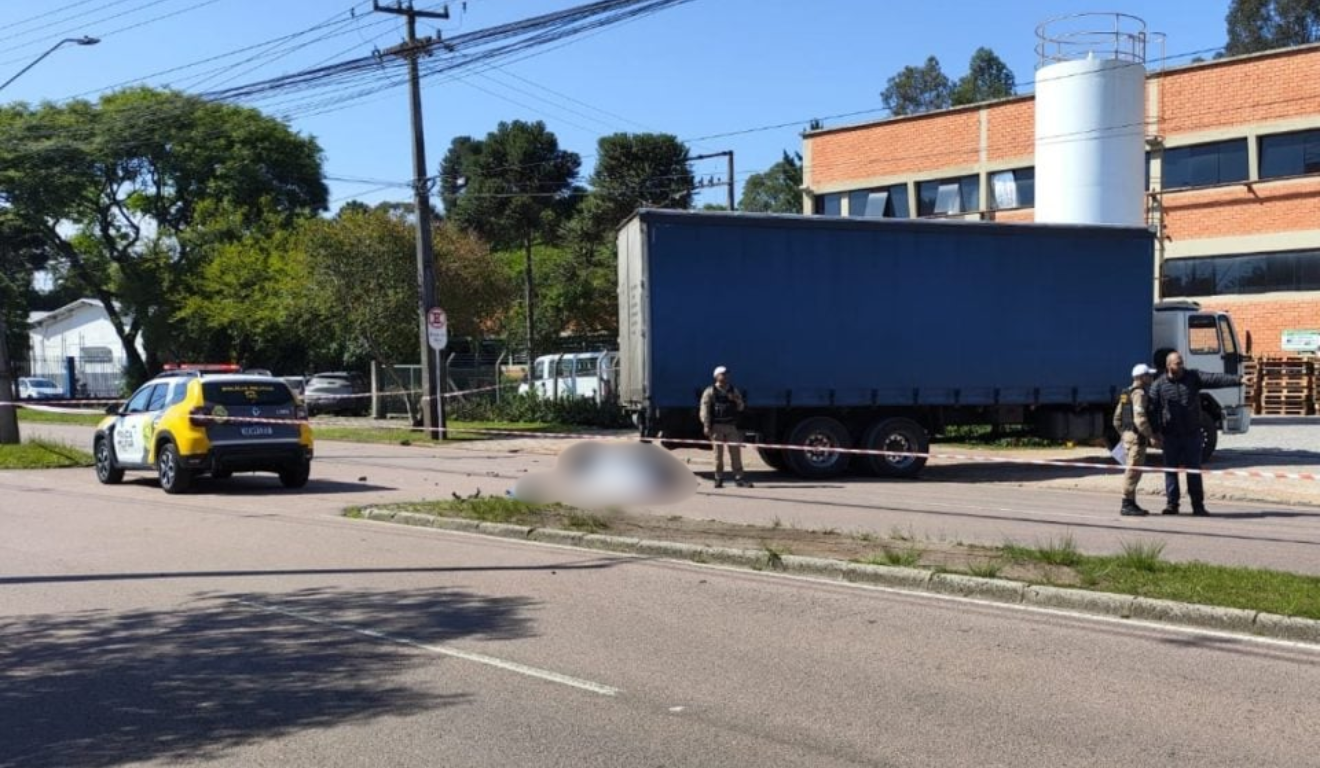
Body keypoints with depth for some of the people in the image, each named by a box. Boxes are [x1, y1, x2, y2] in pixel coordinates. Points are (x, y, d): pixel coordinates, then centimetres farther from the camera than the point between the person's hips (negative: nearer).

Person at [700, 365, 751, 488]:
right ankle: (718, 479, 7)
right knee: (718, 453, 0)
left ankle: (739, 478, 2)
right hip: (717, 426, -3)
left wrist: (736, 400, -7)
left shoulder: (733, 391, 14)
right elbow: (705, 410, -3)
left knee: (736, 452, -1)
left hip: (731, 426, 3)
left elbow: (741, 408, 15)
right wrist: (706, 426, -11)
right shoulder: (710, 392, 2)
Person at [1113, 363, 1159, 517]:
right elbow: (1140, 418, -23)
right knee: (1133, 471, -7)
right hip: (1137, 437, -10)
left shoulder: (1126, 394, 17)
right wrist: (1151, 437, -21)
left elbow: (1117, 419, 20)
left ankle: (1130, 504, 21)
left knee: (1133, 470, 15)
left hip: (1128, 435, 10)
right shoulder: (1139, 394, -13)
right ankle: (1127, 505, -6)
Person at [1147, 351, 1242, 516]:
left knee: (1194, 470, 3)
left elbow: (1216, 379, -9)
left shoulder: (1193, 377, 2)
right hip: (1170, 435, -1)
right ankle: (1172, 504, 11)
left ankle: (1198, 505, 9)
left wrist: (1239, 380, -21)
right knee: (1170, 469, 3)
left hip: (1192, 434, 1)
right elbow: (1151, 409, -3)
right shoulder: (1159, 385, -3)